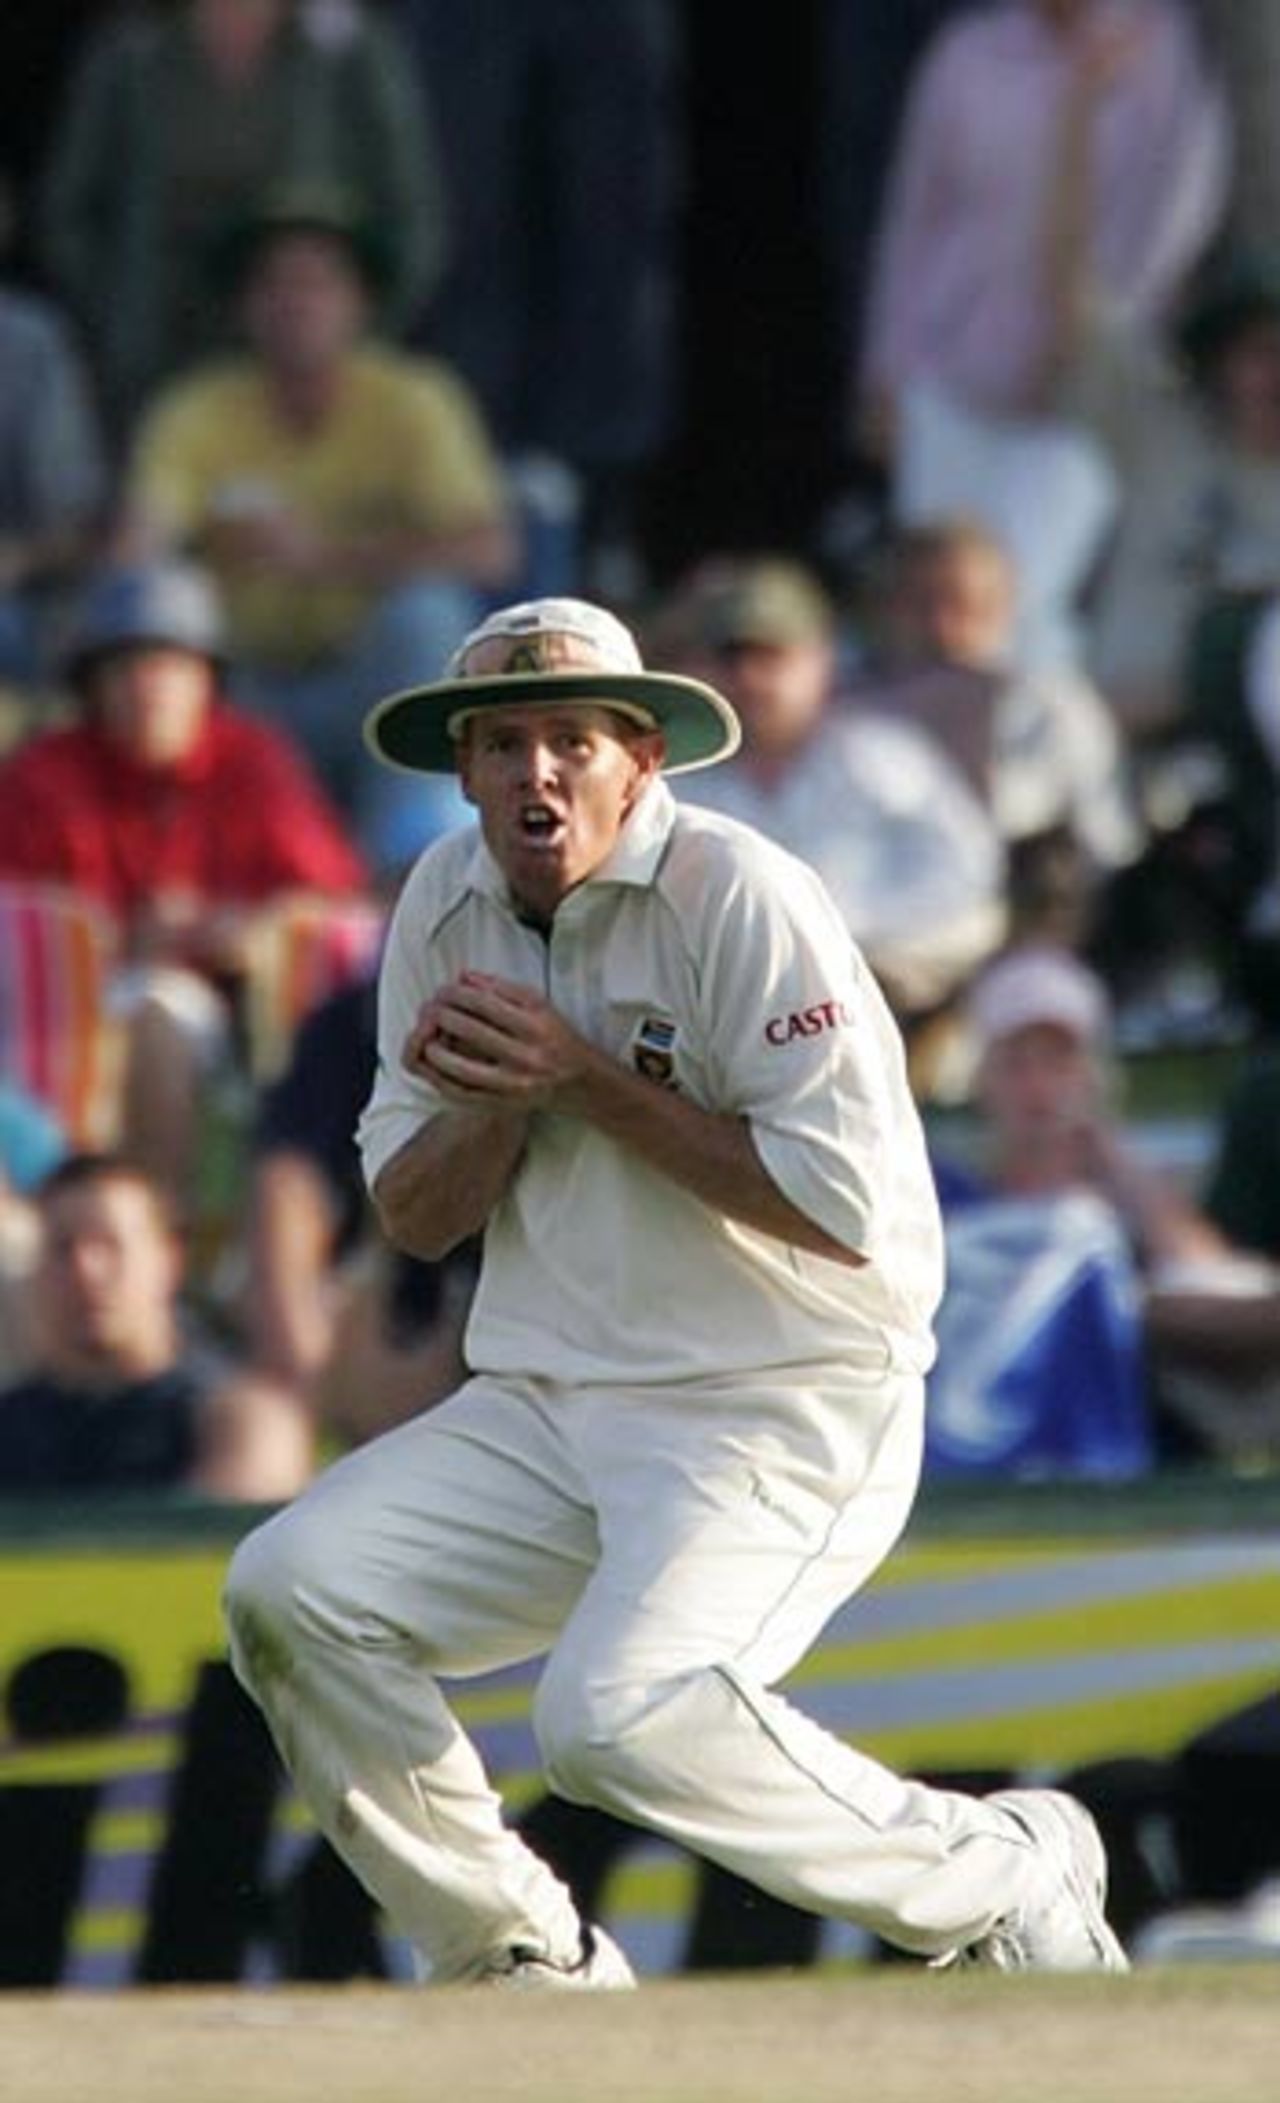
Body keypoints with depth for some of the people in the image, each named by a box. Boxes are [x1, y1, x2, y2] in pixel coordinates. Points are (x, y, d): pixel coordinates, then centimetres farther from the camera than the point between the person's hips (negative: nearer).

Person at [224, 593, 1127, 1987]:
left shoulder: (742, 901, -15)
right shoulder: (448, 904, 6)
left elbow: (850, 1209, -21)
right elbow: (411, 1218, 10)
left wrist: (588, 1081, -19)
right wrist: (501, 1099, -12)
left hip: (784, 1403, -7)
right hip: (541, 1407, 7)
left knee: (619, 1715, -29)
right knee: (290, 1591, -11)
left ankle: (1004, 1880, -7)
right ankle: (524, 1975, 4)